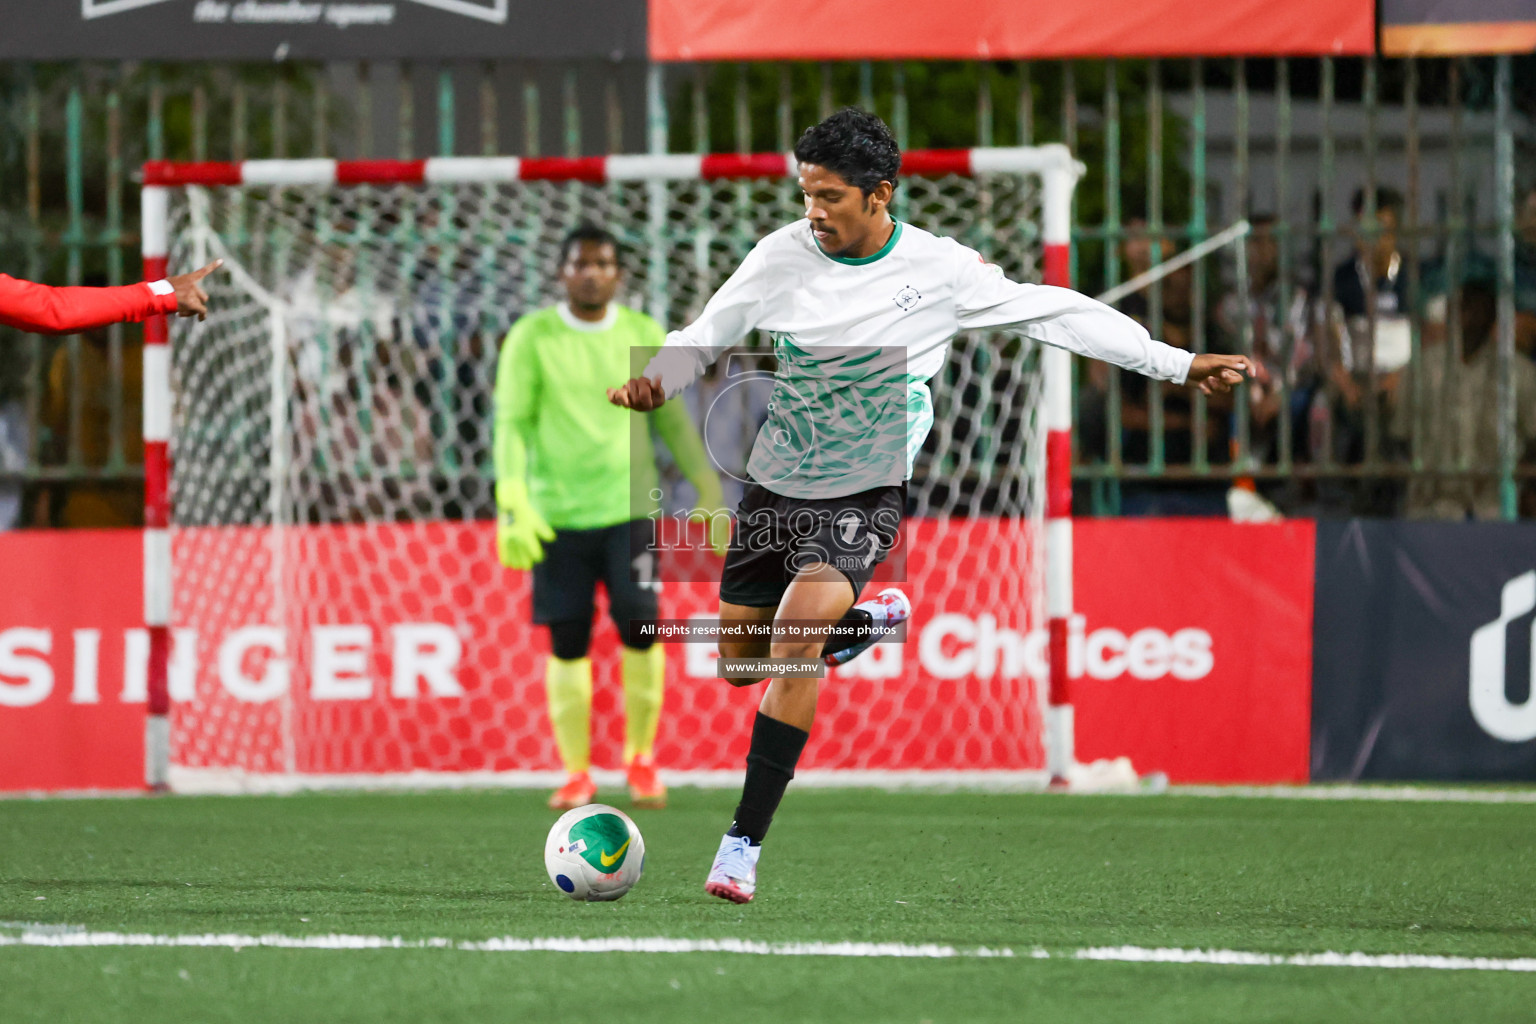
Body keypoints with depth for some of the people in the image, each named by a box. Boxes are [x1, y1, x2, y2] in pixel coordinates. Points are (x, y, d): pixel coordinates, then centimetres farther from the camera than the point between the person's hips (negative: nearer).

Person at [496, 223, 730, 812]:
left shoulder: (645, 337, 8)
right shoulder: (532, 339, 2)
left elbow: (672, 421, 16)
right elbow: (512, 424, 0)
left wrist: (710, 494, 13)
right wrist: (513, 507, -11)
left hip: (630, 506, 1)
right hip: (557, 514, -1)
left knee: (639, 628, -9)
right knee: (567, 642, -1)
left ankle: (641, 758, 10)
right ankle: (576, 773, 9)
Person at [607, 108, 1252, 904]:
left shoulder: (940, 269, -11)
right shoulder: (784, 256, -7)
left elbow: (1057, 315, -2)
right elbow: (704, 337, 3)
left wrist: (1178, 364, -1)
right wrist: (653, 382, -20)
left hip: (866, 493, -4)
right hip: (777, 484, 4)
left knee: (797, 634, -26)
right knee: (739, 664, 11)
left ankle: (744, 843, -21)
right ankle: (868, 619, 42)